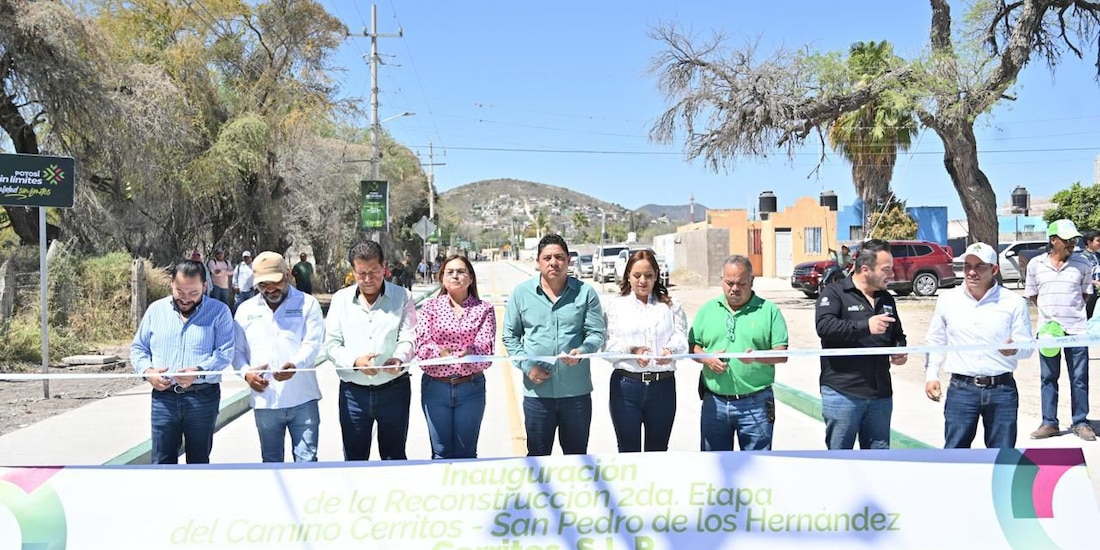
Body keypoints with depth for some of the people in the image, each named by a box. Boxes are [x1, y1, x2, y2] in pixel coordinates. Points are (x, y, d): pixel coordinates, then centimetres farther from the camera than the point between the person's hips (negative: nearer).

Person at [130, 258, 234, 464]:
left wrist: (199, 371, -25)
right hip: (163, 396, 2)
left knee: (199, 461, 10)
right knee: (162, 461, 5)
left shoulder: (219, 312, -1)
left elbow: (225, 352, -9)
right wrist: (147, 371, -6)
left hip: (203, 398, -2)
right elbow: (138, 347, 14)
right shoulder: (156, 310, 9)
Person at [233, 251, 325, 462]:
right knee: (271, 461, 14)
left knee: (307, 460, 0)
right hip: (264, 401, 3)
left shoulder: (307, 304, 0)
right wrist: (246, 372, -8)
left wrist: (294, 365, -29)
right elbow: (238, 350, 13)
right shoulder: (246, 310, 10)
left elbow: (313, 344, -10)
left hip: (302, 399, -3)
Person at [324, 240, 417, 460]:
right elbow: (331, 345, 1)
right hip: (353, 391, 1)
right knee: (354, 458, 10)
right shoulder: (341, 299, 5)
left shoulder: (402, 297, 1)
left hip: (394, 390, -1)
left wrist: (399, 358, -28)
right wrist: (355, 361, -19)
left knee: (394, 457, 10)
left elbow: (408, 339, -5)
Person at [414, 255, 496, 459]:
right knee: (441, 453, 8)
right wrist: (440, 352, -27)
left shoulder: (484, 309, 4)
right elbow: (422, 345, -8)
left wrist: (469, 352, -29)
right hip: (435, 387, 0)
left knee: (466, 453, 9)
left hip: (471, 387, 0)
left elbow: (486, 346, -9)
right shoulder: (430, 307, 4)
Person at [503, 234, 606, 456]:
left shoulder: (585, 292, 0)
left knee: (577, 456, 13)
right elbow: (510, 336, 8)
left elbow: (597, 333, 0)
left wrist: (582, 351, -21)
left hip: (577, 390, 0)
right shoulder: (521, 293, 3)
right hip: (537, 391, 0)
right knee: (537, 456, 11)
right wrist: (526, 365, -6)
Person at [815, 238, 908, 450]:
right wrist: (865, 326, -31)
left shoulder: (886, 299, 15)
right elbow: (824, 326, -24)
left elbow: (897, 335, 28)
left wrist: (900, 350, 6)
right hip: (842, 393, -6)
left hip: (880, 393, 6)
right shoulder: (834, 293, -6)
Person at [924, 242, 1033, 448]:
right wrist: (931, 374, 4)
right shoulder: (948, 300, 5)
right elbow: (936, 341, 13)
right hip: (961, 388, 1)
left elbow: (1027, 345, 1)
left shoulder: (1014, 302, 0)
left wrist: (1014, 350, -22)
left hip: (1002, 389, 0)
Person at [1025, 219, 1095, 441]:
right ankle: (1049, 423, 15)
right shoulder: (1035, 264, 1)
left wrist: (1073, 310, 0)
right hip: (1047, 329, 0)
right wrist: (1049, 311, 0)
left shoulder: (1082, 265, 1)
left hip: (1077, 329, 0)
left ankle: (1080, 422, 16)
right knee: (1048, 378, 6)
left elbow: (1086, 292, 12)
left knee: (1080, 378, 5)